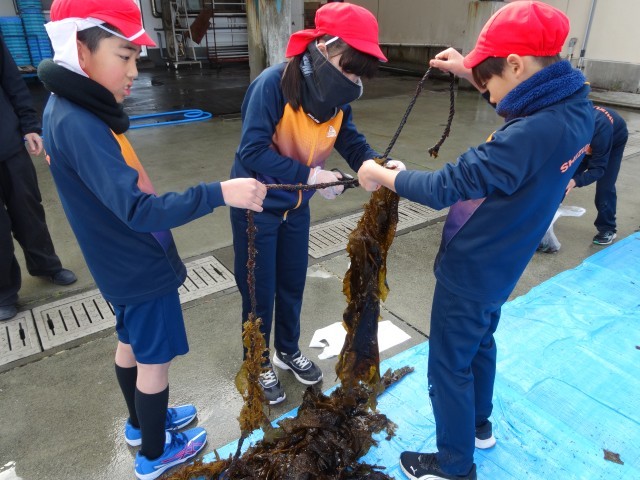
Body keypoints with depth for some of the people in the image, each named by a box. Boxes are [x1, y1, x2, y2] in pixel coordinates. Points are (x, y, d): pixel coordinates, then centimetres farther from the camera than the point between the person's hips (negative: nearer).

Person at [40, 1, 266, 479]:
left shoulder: (71, 109, 3)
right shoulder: (77, 123, -28)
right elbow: (136, 208, -36)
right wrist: (219, 193, -41)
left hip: (124, 263, 9)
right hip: (141, 268, -9)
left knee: (131, 344, 24)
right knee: (155, 358, 9)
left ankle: (142, 423, 48)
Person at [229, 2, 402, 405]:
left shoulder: (337, 96, -6)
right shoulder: (274, 84, -26)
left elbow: (352, 142, -4)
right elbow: (253, 150, -31)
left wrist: (378, 164, -25)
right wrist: (310, 175, -33)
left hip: (295, 206, 6)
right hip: (257, 205, -6)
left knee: (292, 285, 19)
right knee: (259, 292, 10)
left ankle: (288, 351, 44)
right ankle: (259, 365, 34)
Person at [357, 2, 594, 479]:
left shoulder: (531, 135, -33)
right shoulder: (574, 108, -4)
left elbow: (447, 186, -29)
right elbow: (519, 104, 18)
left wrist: (380, 175, -15)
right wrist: (470, 71, 12)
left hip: (470, 270, -9)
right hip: (500, 265, 9)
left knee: (450, 367, 11)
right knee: (480, 344, 28)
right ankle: (480, 424, 52)